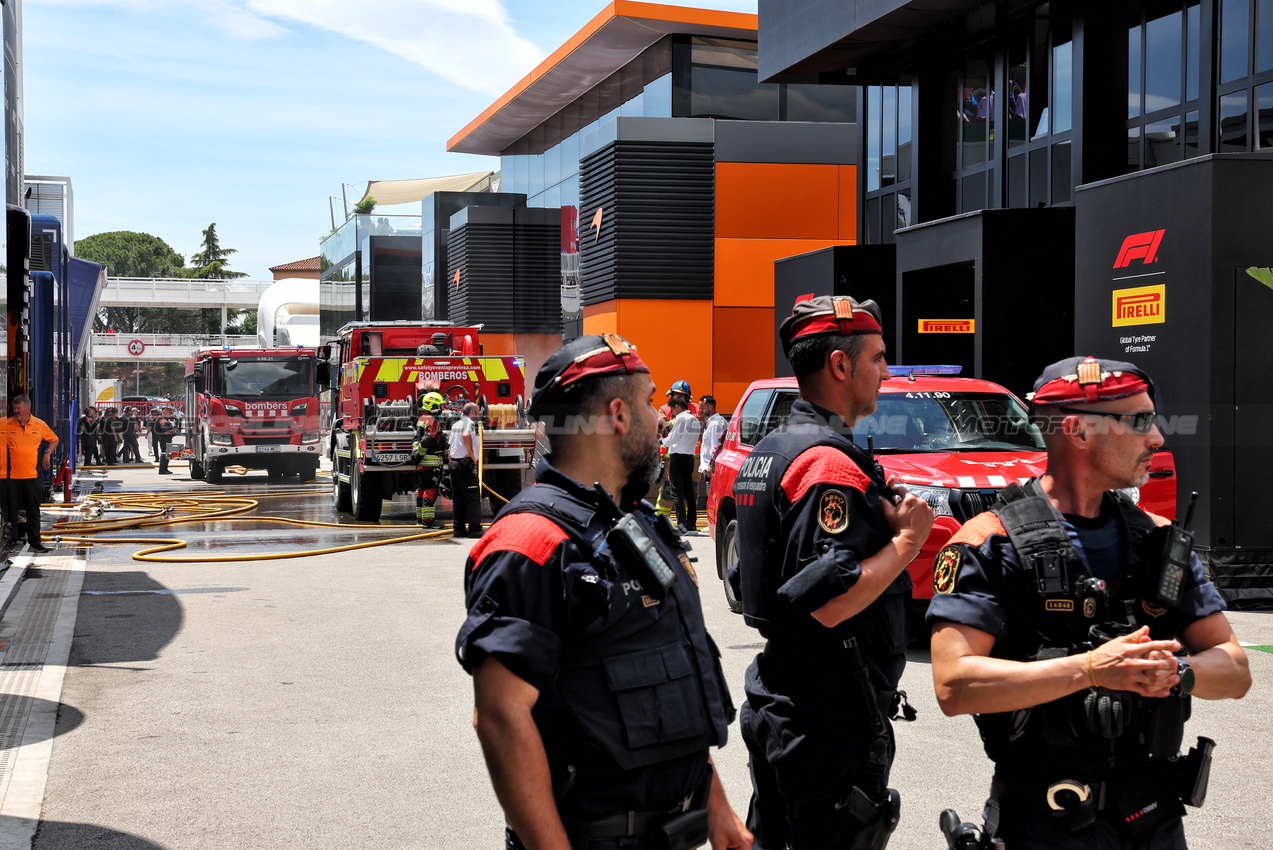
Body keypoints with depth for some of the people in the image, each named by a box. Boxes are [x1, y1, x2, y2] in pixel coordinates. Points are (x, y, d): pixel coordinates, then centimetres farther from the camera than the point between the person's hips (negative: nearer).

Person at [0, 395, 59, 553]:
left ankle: (34, 541, 13)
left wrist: (47, 453, 3)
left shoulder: (39, 425, 5)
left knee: (33, 510, 7)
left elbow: (54, 440, 18)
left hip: (33, 475, 1)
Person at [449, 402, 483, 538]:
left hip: (454, 464, 9)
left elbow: (450, 445, 22)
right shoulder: (469, 422, -7)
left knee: (459, 498, 12)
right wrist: (472, 455, -20)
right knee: (473, 497, -6)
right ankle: (474, 528, -9)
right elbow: (466, 435, -28)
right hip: (466, 465, -9)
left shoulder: (455, 425, 19)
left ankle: (458, 528, 13)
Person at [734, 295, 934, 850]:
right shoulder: (831, 463, -19)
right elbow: (827, 601, -27)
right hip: (830, 719, -10)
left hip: (772, 704, 10)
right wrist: (907, 540, -16)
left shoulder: (767, 454, 13)